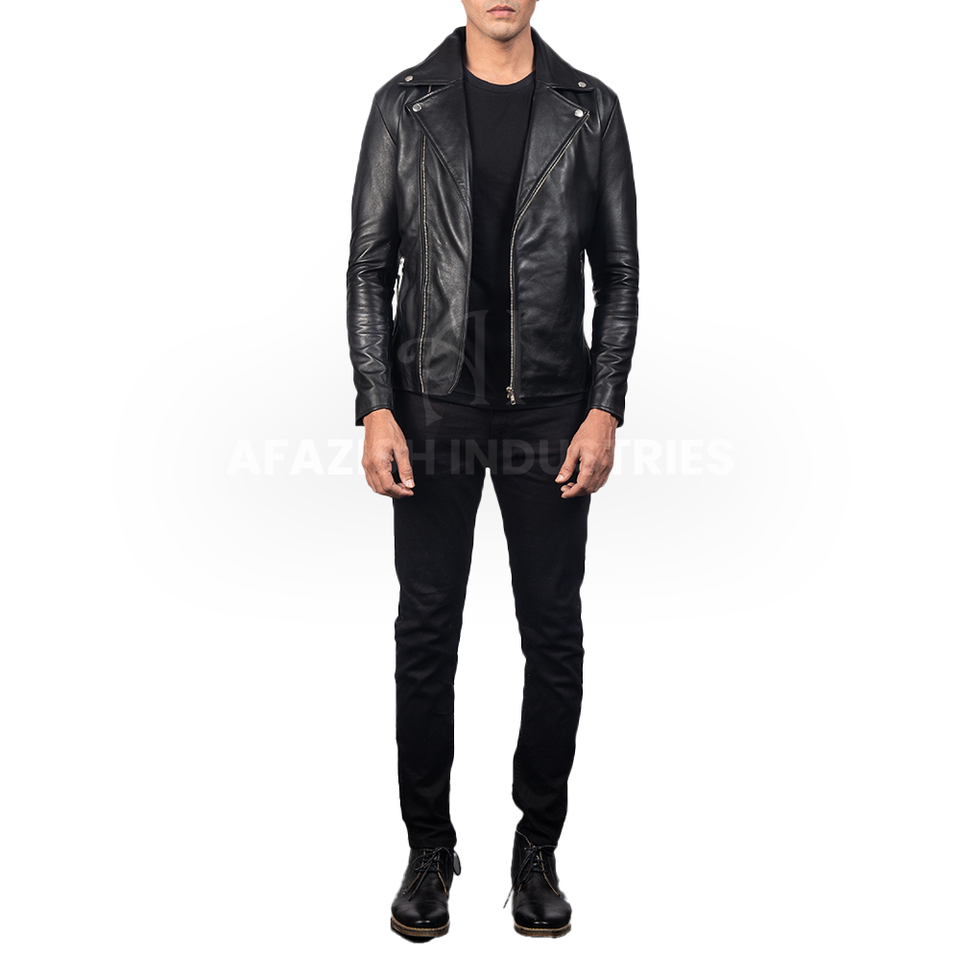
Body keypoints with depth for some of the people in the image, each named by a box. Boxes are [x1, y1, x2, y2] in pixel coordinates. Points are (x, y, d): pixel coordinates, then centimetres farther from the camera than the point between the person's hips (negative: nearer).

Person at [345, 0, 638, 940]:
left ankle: (539, 845, 25)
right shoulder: (405, 105, 3)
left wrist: (605, 408, -5)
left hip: (550, 407, 1)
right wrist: (375, 408, -7)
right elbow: (370, 264, 1)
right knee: (425, 632, 5)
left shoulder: (590, 109, 4)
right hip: (434, 404, 0)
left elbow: (618, 270, 4)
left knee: (554, 632, 6)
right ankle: (429, 846, 23)